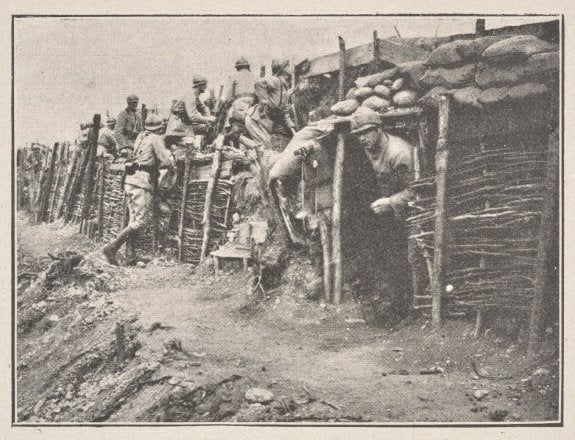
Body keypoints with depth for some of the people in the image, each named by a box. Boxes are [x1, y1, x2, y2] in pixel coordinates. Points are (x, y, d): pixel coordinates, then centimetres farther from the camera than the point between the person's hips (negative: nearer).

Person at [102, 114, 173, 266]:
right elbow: (166, 162, -8)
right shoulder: (156, 139, -2)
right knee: (141, 221, -7)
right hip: (143, 181, -8)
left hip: (130, 180, 8)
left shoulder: (140, 137, 18)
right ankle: (111, 248, -13)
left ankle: (130, 255, 3)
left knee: (134, 220, 9)